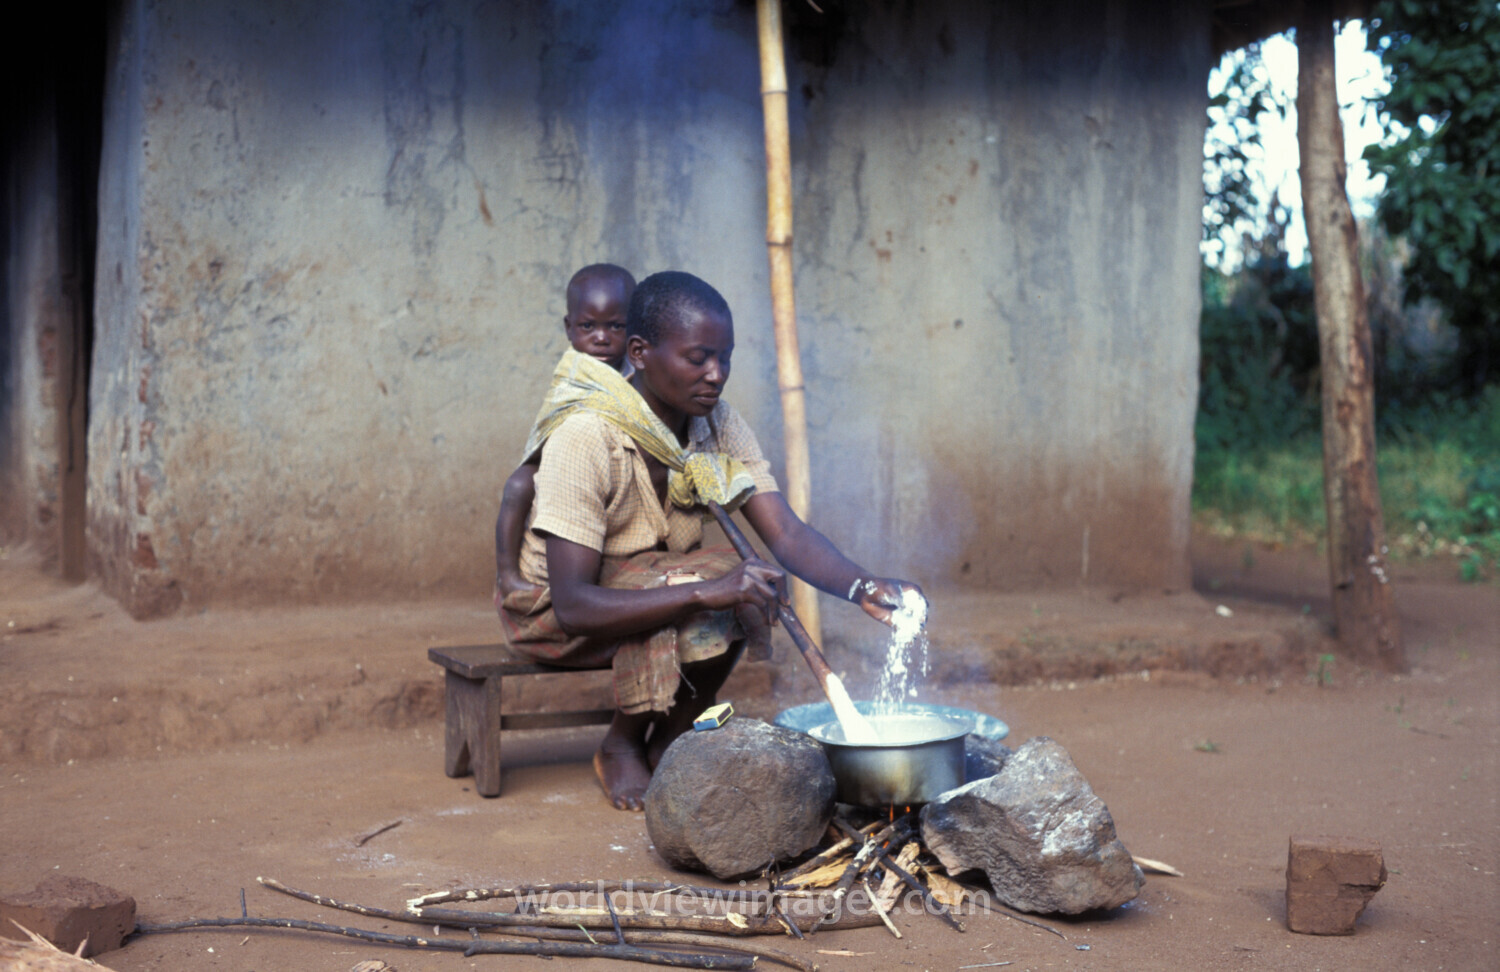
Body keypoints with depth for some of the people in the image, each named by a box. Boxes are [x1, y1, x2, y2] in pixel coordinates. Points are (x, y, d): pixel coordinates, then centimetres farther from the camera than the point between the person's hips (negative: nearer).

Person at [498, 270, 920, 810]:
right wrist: (706, 590, -46)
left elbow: (788, 535, -16)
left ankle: (668, 744, -4)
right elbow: (573, 604, -35)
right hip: (552, 608, -6)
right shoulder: (585, 437, -29)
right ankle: (621, 747, -8)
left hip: (655, 578, 6)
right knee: (692, 606, -32)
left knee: (746, 590, -23)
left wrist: (864, 588, -37)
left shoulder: (719, 426, -9)